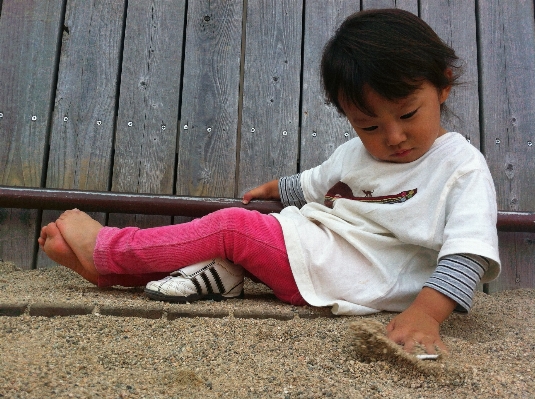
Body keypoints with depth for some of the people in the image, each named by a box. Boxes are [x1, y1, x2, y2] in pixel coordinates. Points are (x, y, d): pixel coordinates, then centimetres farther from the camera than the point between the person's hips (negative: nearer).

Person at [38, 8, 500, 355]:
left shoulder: (462, 166, -9)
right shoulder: (355, 153, 12)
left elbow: (470, 250, -20)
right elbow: (314, 184, 30)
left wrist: (425, 313, -34)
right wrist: (275, 188, 43)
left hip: (347, 274, -8)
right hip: (307, 244, 8)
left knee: (232, 227, -18)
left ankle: (104, 247, -4)